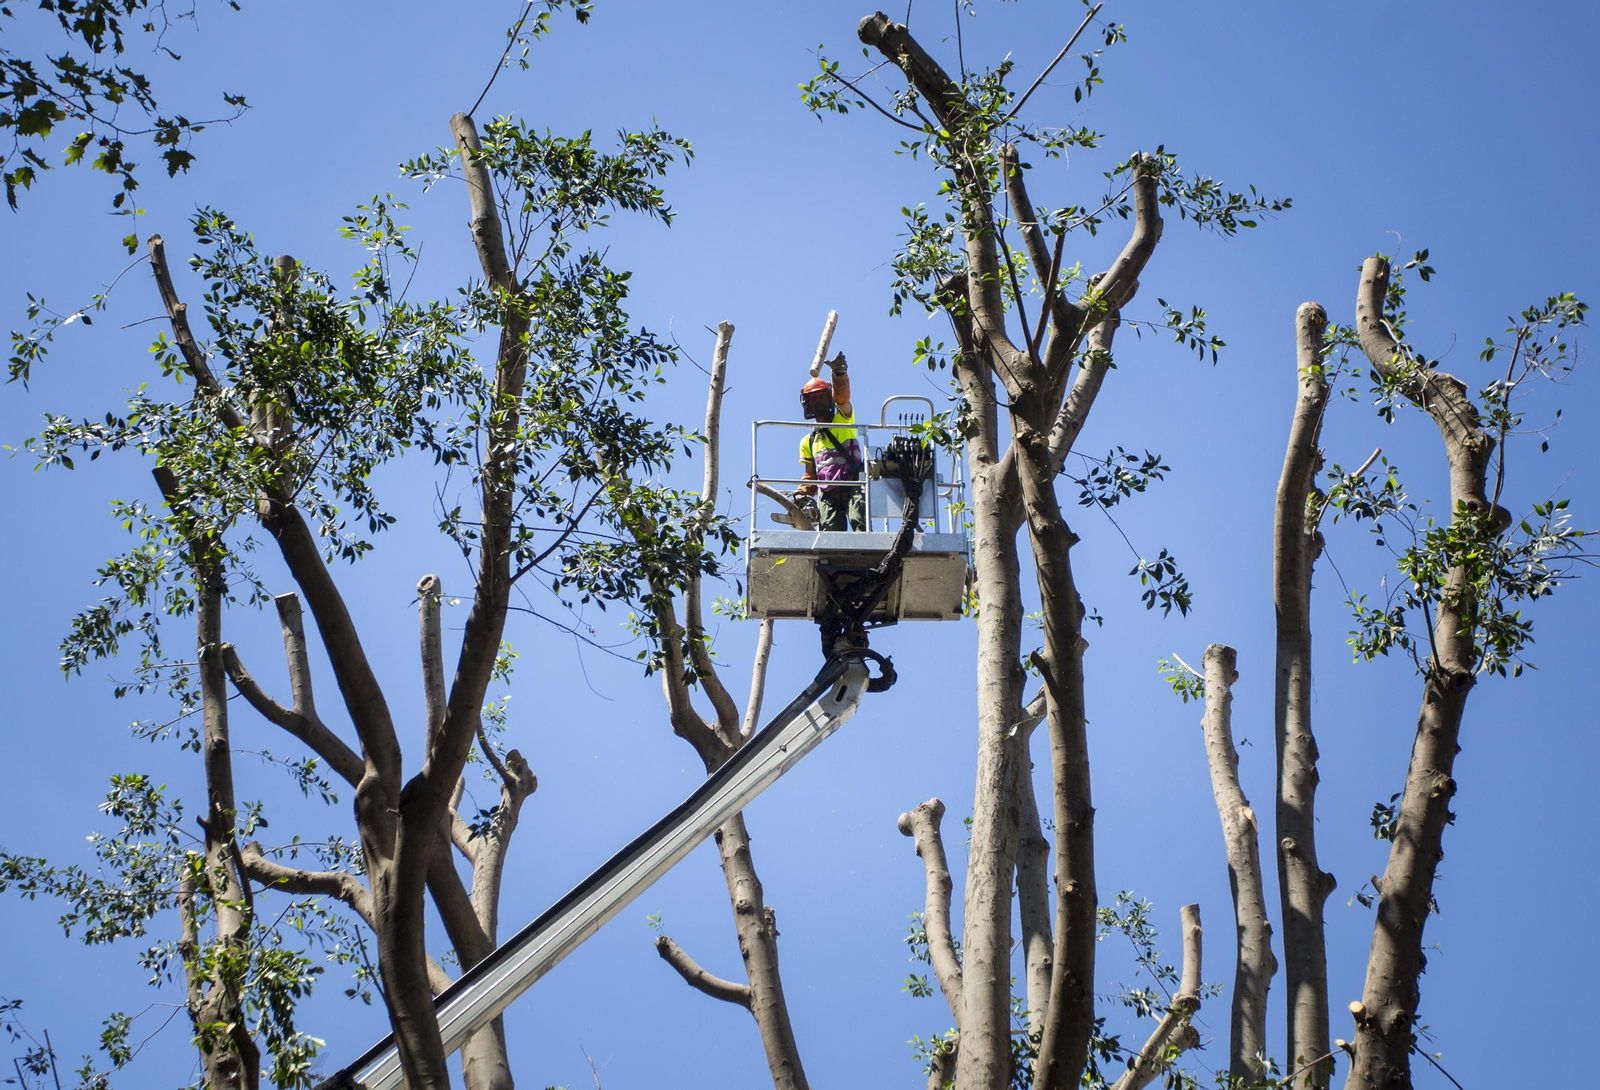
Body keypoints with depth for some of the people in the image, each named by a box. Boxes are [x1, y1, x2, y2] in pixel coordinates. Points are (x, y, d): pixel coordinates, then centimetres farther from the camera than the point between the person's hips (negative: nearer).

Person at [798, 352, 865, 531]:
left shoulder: (844, 421, 16)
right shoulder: (808, 442, 27)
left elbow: (842, 396, -5)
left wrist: (838, 373, -26)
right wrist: (802, 495, 4)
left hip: (852, 487, -3)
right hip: (827, 495, 3)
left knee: (859, 522, -23)